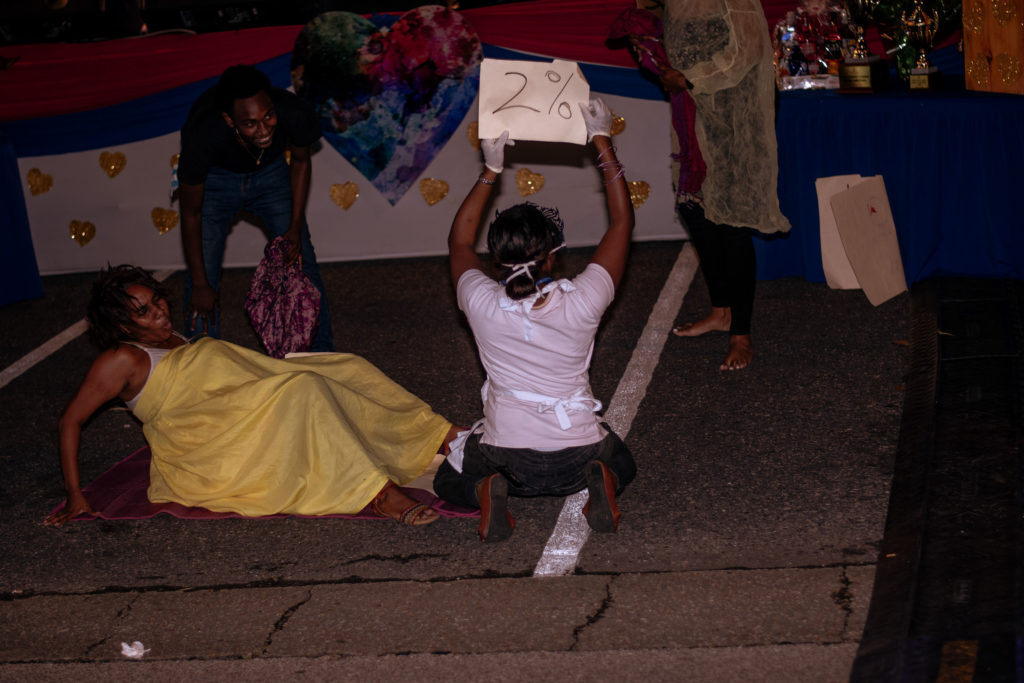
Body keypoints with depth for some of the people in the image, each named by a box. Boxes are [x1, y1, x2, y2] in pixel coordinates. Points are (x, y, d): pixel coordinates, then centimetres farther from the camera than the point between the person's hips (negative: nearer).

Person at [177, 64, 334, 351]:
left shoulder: (296, 115, -36)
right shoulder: (202, 136, -41)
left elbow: (300, 161, -8)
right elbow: (191, 212, -24)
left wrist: (296, 226, -8)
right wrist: (200, 284, -16)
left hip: (270, 171, 2)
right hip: (215, 179, -2)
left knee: (301, 261, 1)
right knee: (202, 272, -8)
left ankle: (323, 352, 16)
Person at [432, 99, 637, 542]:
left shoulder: (484, 306, -17)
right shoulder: (581, 304, -19)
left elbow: (459, 242, 6)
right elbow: (622, 223, -5)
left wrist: (491, 170, 5)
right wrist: (603, 141, -3)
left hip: (505, 457, 0)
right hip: (577, 453, 0)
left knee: (449, 484, 31)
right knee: (621, 466, 35)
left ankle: (489, 491, -3)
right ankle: (599, 480, -1)